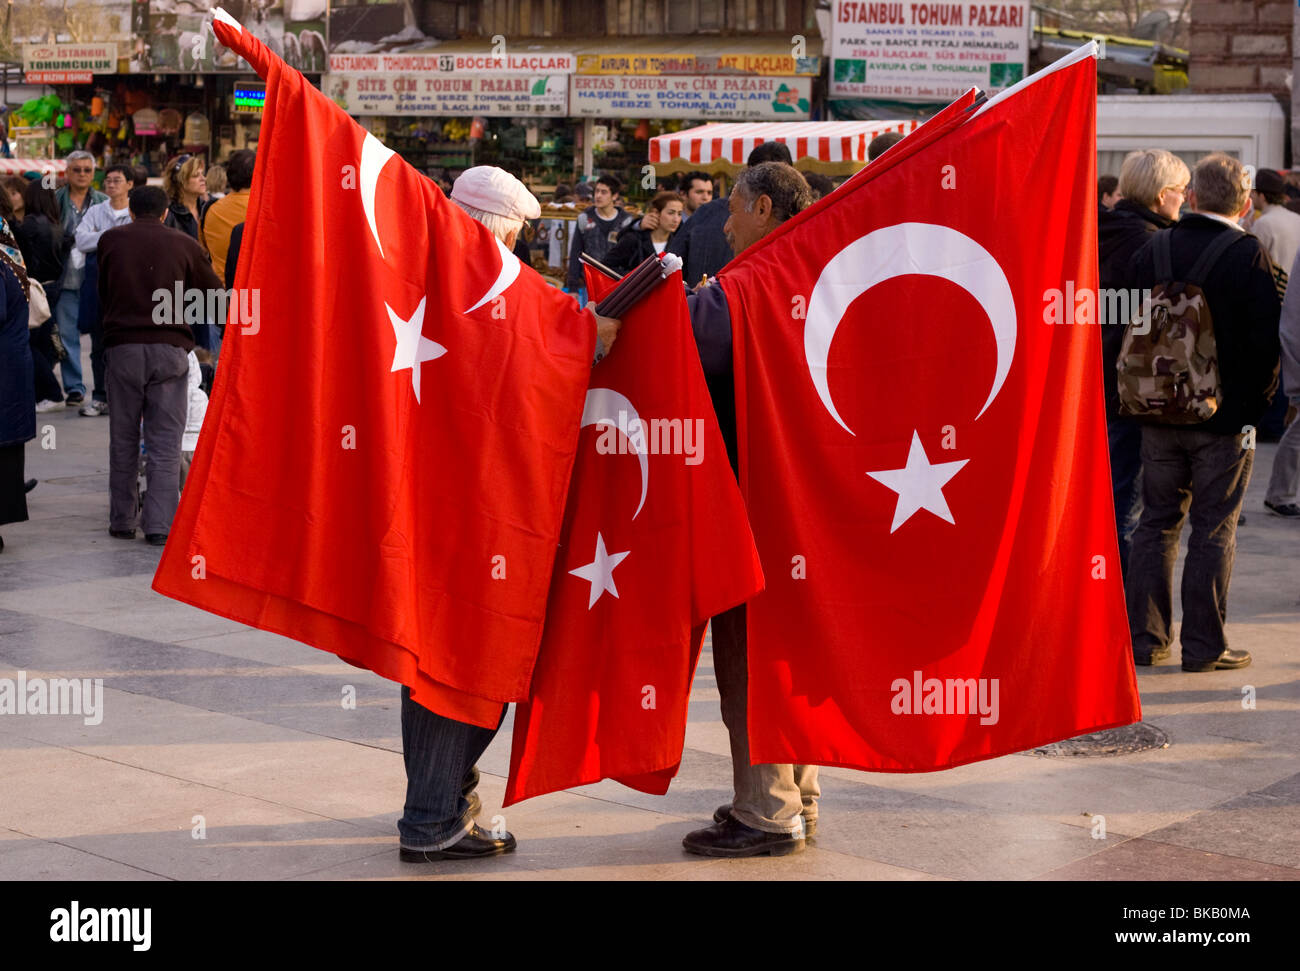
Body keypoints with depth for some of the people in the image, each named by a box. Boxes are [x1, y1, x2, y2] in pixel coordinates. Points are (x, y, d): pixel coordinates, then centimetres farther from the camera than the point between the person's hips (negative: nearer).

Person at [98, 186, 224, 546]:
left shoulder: (110, 240, 7)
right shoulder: (185, 245, 3)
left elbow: (102, 294, 17)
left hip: (122, 345, 1)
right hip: (170, 346, -1)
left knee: (123, 439, 12)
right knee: (166, 442, 2)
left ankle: (121, 520, 17)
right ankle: (160, 524, -3)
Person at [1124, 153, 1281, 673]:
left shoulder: (1152, 250, 1)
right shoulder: (1251, 257, -12)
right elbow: (1267, 338, -13)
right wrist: (1257, 401, 0)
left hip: (1159, 415, 4)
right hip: (1225, 416, -4)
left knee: (1157, 523, 12)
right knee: (1214, 530, 3)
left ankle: (1144, 636, 15)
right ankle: (1204, 645, 6)